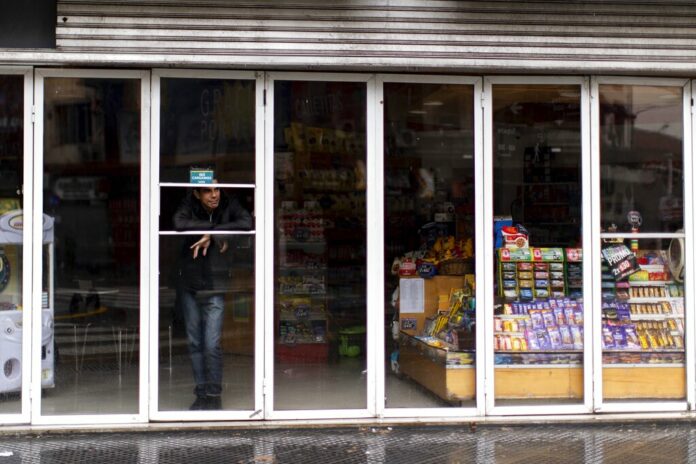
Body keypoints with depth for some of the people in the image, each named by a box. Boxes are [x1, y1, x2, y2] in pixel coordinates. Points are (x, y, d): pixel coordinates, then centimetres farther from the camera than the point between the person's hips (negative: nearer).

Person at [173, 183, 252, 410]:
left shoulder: (229, 204, -4)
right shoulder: (189, 205, -4)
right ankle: (201, 394, 20)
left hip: (214, 286, -2)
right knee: (194, 343, 9)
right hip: (188, 283, 2)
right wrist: (215, 228, -22)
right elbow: (179, 223, -24)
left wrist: (211, 234, -23)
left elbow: (246, 223, -22)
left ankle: (214, 396, 4)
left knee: (212, 344, -7)